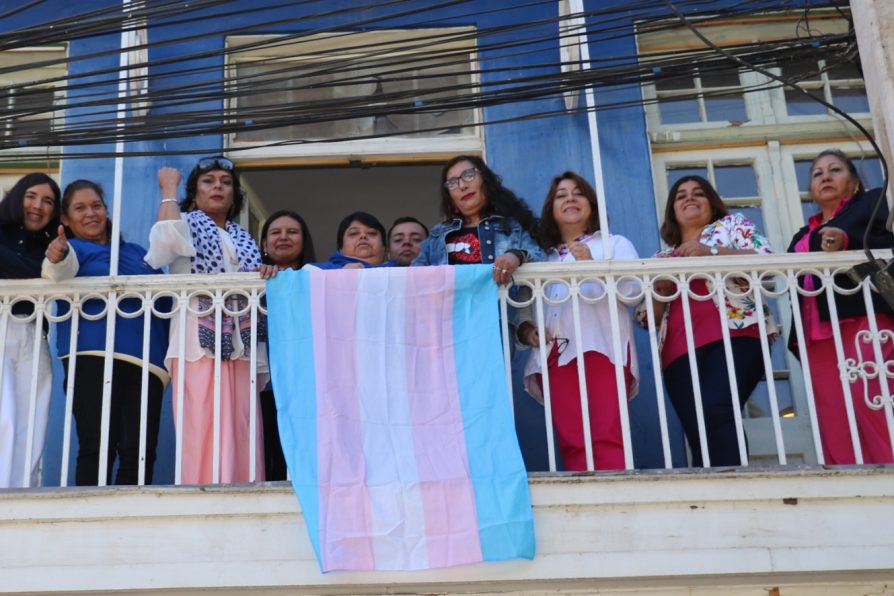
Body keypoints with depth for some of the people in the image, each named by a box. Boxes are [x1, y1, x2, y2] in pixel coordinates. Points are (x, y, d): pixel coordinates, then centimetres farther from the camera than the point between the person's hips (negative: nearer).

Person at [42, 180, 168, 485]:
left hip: (146, 358, 4)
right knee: (96, 446, -12)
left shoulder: (136, 252, 29)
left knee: (140, 451, -5)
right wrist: (57, 257, -33)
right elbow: (60, 270, -11)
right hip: (93, 353, -4)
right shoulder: (72, 248, 13)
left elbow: (166, 296, 32)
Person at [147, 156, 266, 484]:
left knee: (241, 435, -2)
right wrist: (169, 189, -2)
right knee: (201, 434, -12)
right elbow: (167, 236, -15)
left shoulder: (243, 237, 23)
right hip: (200, 343, -4)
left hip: (241, 346, 5)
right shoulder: (187, 224, 10)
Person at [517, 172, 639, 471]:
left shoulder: (615, 244, 18)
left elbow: (635, 288, 1)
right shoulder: (543, 258, 26)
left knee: (607, 437, -17)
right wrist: (526, 329, 0)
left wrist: (593, 265, -11)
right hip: (556, 354, 3)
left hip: (602, 348, -3)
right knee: (572, 442, -8)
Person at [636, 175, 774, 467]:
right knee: (700, 435, -14)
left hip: (733, 336, -4)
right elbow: (647, 319, 23)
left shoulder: (731, 224, 21)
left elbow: (766, 258, 2)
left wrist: (711, 252, -8)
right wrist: (660, 287, 3)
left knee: (716, 413, -29)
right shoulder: (662, 256, 29)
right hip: (680, 352, 4)